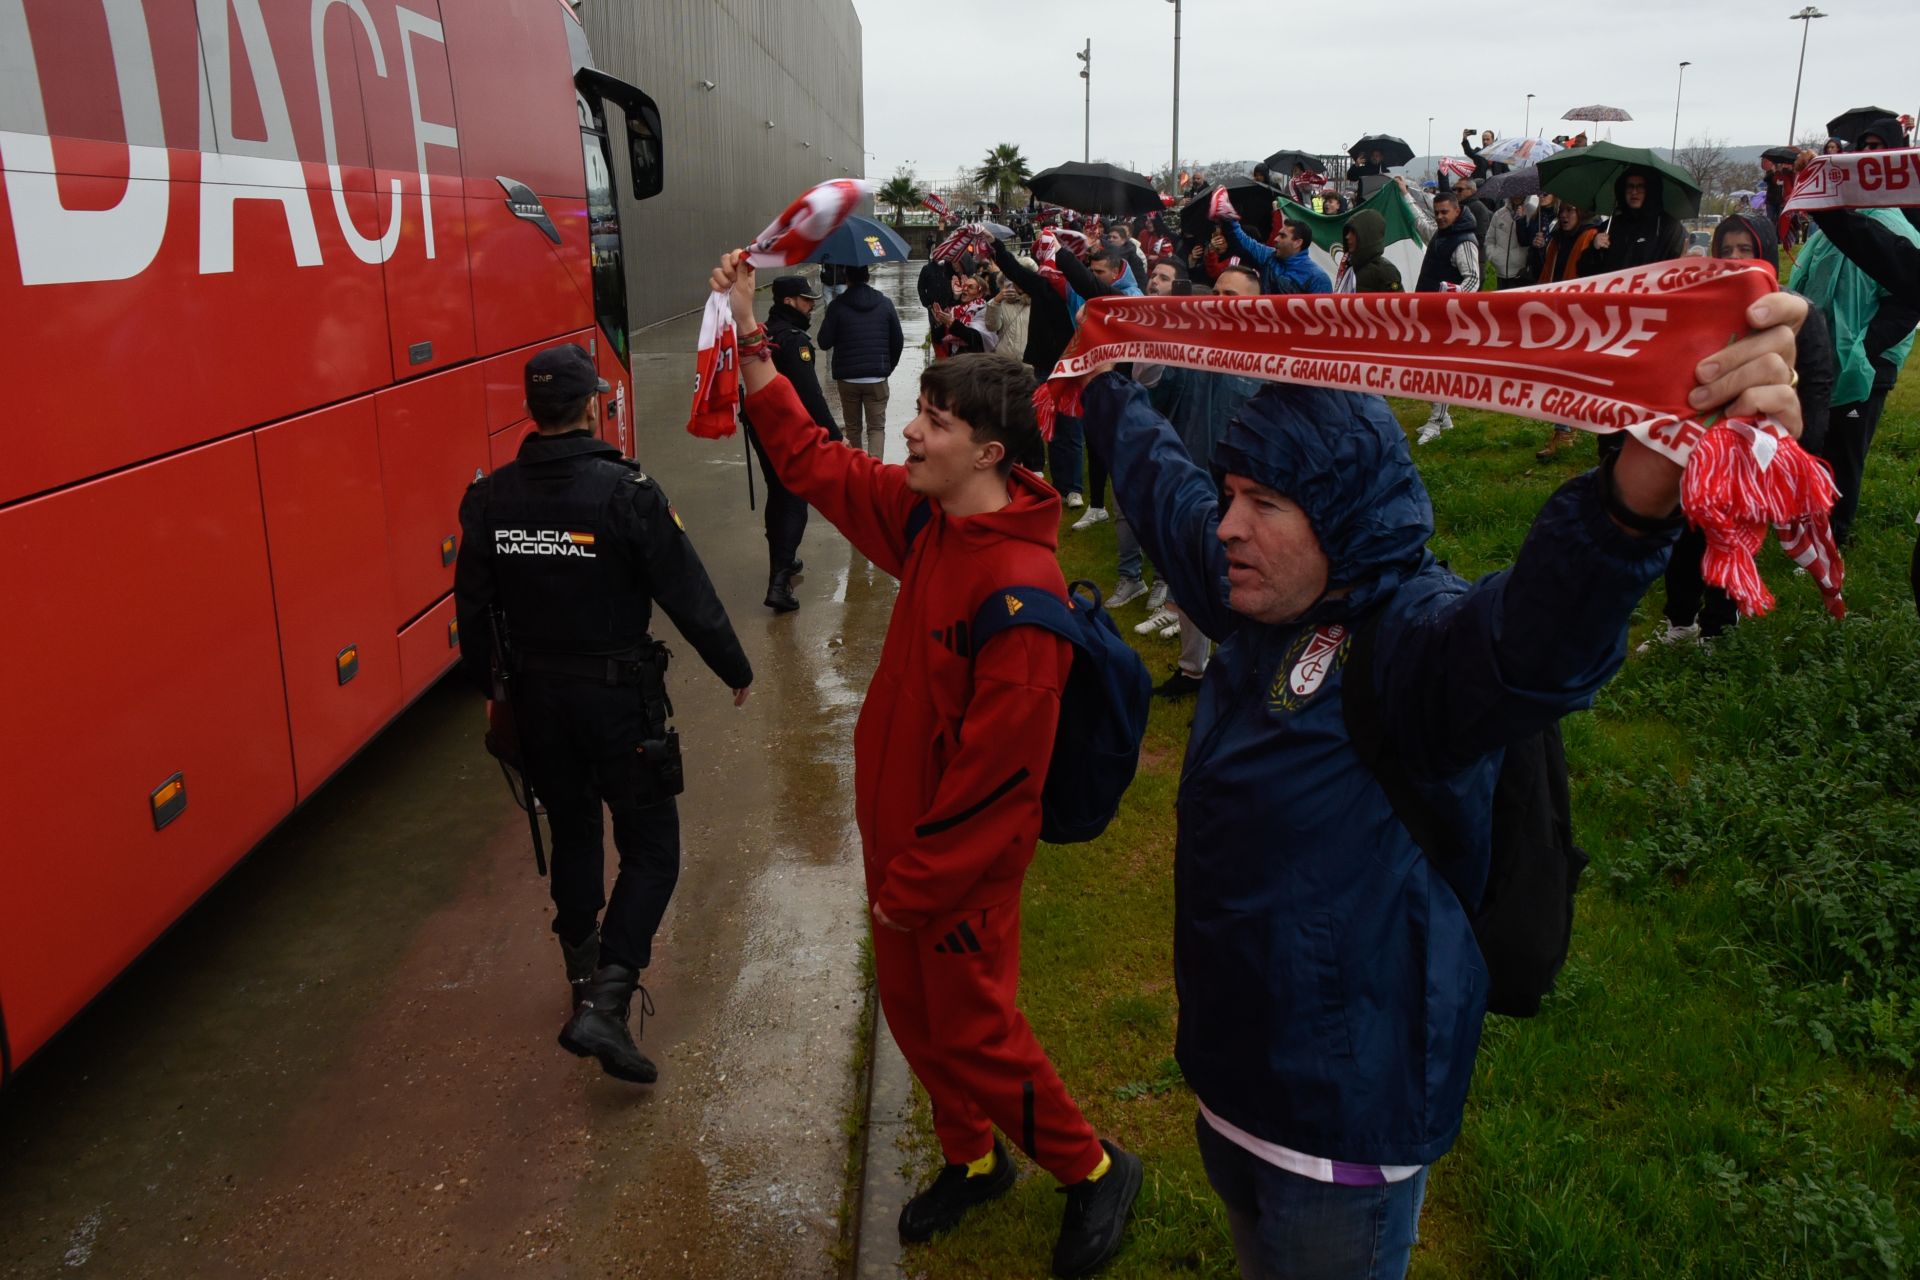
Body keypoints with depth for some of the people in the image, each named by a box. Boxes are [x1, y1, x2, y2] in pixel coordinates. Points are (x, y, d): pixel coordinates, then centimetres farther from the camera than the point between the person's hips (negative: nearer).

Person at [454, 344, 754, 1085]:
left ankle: (584, 976, 38)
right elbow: (689, 598, -14)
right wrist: (737, 671, 1)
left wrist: (490, 688, 21)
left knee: (572, 835, 23)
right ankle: (605, 1004, -7)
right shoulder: (628, 493, -18)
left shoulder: (489, 501, -3)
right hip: (618, 697, -5)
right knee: (650, 849, 6)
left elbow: (473, 611, 4)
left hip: (536, 697, 5)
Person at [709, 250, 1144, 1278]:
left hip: (960, 857, -8)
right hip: (898, 824, 8)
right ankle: (972, 1159, 46)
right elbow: (812, 462, 8)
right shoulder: (925, 515, -4)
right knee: (912, 1010, 22)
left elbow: (997, 766, -26)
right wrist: (749, 335, 2)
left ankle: (1093, 1170, 34)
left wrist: (918, 883, -16)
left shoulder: (1020, 587, -30)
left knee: (973, 1032, 9)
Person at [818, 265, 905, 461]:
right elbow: (898, 341, 4)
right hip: (877, 378, 0)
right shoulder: (885, 303, 0)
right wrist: (889, 368, 17)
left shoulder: (838, 305, -8)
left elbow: (824, 343, -6)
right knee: (877, 427, 4)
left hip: (847, 378, 0)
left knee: (852, 427, 15)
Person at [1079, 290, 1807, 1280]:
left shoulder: (1417, 636, -26)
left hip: (1346, 1109, -7)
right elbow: (1158, 476, 16)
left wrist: (1646, 484, -70)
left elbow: (1534, 641, -51)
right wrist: (1106, 383, 30)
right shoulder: (1256, 599, -2)